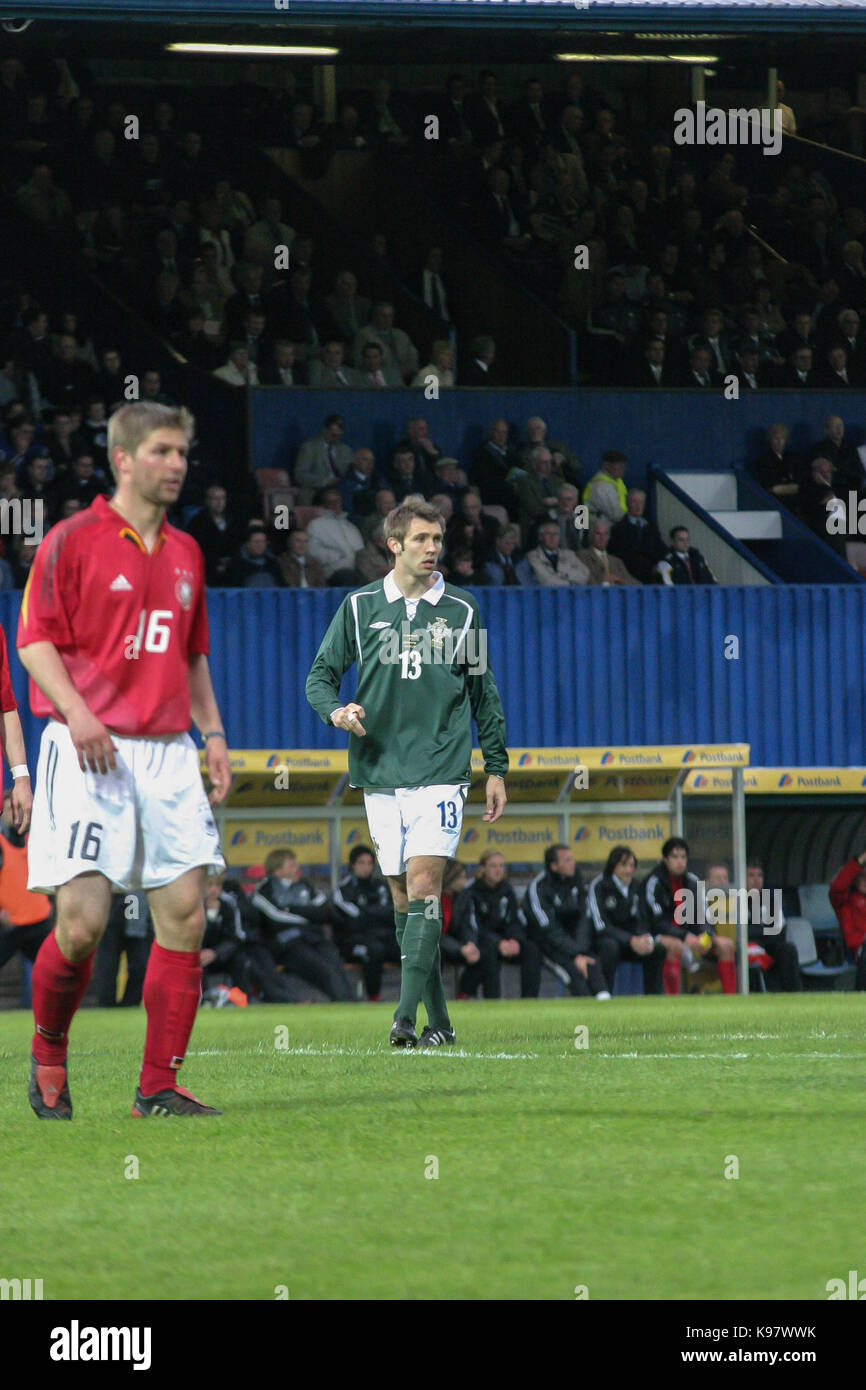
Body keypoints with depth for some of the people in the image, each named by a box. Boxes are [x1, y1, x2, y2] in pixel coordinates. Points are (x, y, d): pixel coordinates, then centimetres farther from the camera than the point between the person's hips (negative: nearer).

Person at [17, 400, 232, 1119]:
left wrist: (213, 731, 13)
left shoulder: (185, 553, 17)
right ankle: (48, 1053, 14)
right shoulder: (74, 540, -2)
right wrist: (76, 713, -20)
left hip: (168, 753, 6)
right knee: (83, 920, -12)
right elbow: (35, 640, -5)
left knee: (184, 914, -3)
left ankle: (159, 1086, 2)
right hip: (90, 754, -6)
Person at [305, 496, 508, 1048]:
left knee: (423, 884, -15)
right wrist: (336, 709, -13)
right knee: (402, 895, 4)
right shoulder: (360, 607, 6)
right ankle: (439, 1020, 13)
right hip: (380, 771, 2)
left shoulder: (461, 609, 6)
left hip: (441, 769, -2)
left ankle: (407, 1015, -21)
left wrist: (497, 768, 12)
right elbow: (321, 675, 10)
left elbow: (484, 693, 13)